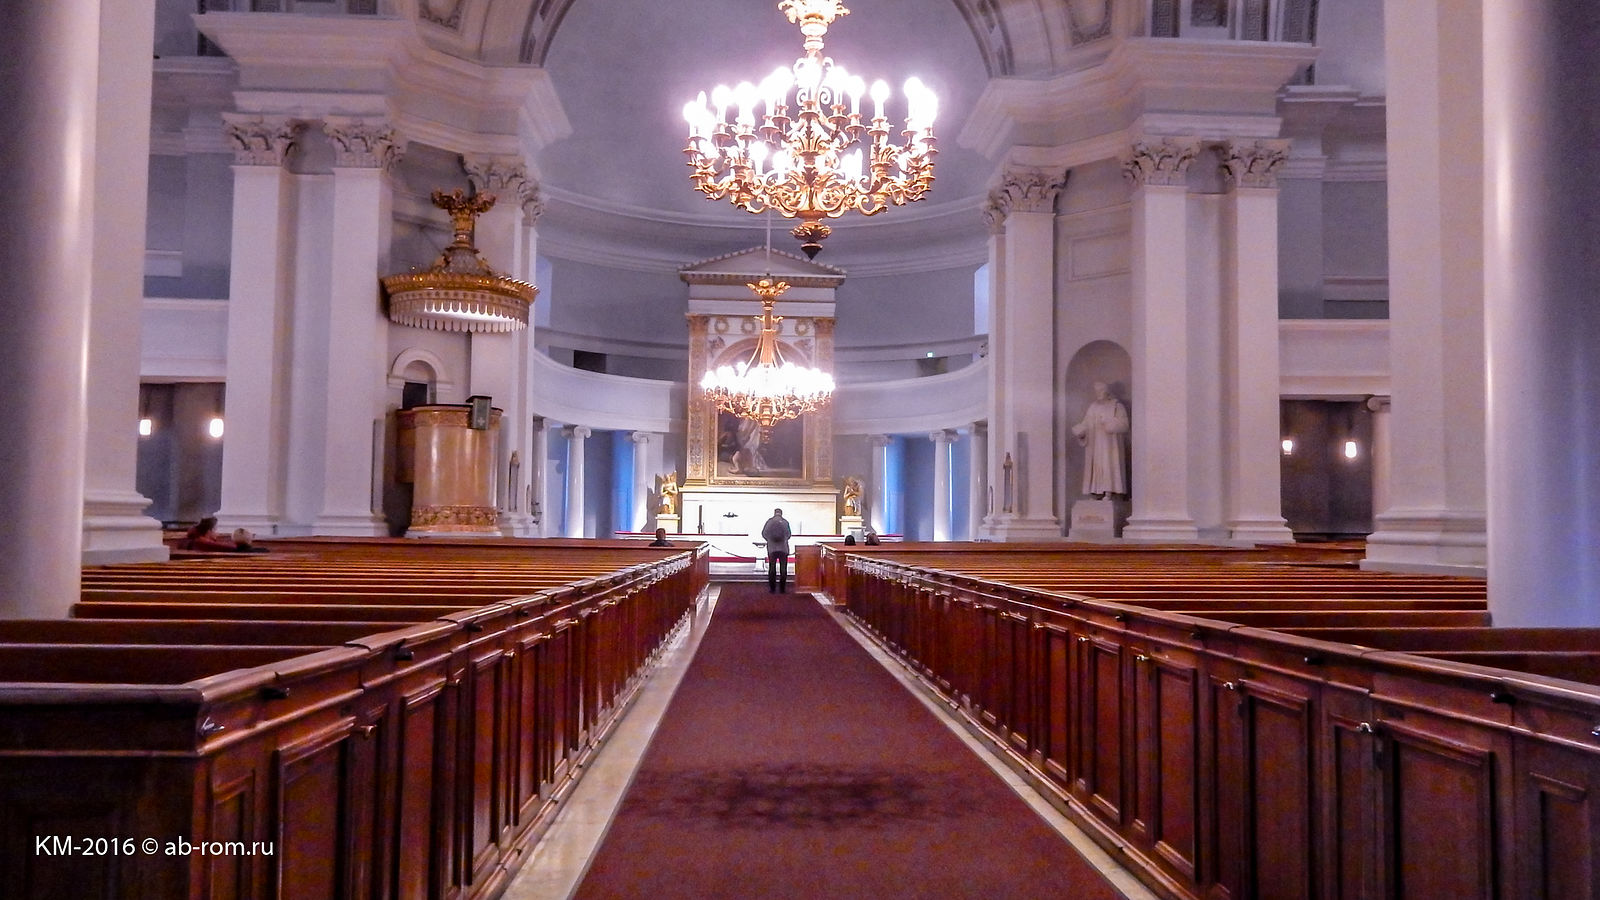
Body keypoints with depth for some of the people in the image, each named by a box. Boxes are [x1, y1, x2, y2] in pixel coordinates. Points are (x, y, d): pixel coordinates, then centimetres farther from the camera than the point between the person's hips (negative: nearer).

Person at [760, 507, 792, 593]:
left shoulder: (769, 521, -1)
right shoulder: (785, 522, -1)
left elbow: (764, 533, 2)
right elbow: (788, 535, 2)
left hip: (772, 548, 0)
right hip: (783, 548, 0)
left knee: (772, 569, 6)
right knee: (783, 569, 6)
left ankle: (772, 588, 5)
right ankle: (782, 589, 5)